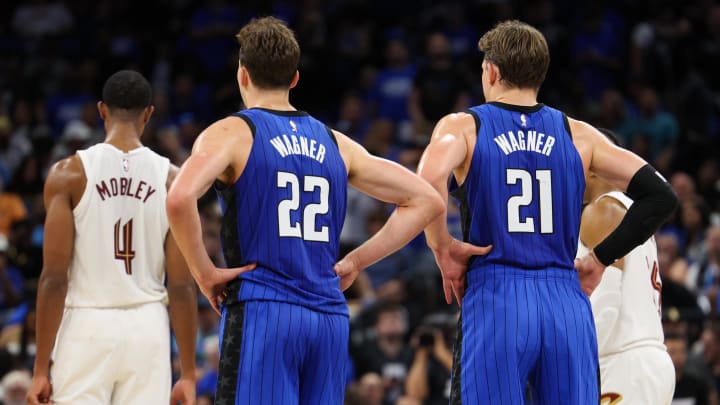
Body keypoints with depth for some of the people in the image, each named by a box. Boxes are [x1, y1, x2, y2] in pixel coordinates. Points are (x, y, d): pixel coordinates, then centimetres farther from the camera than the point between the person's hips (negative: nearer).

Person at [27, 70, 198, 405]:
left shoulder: (70, 174, -3)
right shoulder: (171, 180, 2)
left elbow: (54, 276, -7)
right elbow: (181, 284, 0)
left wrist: (41, 368, -4)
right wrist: (188, 373, 5)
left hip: (86, 326, -2)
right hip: (147, 328, 2)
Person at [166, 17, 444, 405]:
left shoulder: (232, 134, 0)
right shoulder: (335, 144, 16)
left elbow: (180, 198, -20)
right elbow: (426, 200, 17)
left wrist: (204, 272, -8)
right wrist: (355, 262, 15)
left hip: (260, 314, -5)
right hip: (330, 316, 5)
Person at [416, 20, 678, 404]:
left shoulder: (463, 127, 3)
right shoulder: (576, 134, 11)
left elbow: (428, 184, -20)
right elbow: (659, 196, 6)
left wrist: (443, 248, -5)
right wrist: (600, 258, 11)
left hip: (494, 304, -3)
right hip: (568, 307, 3)